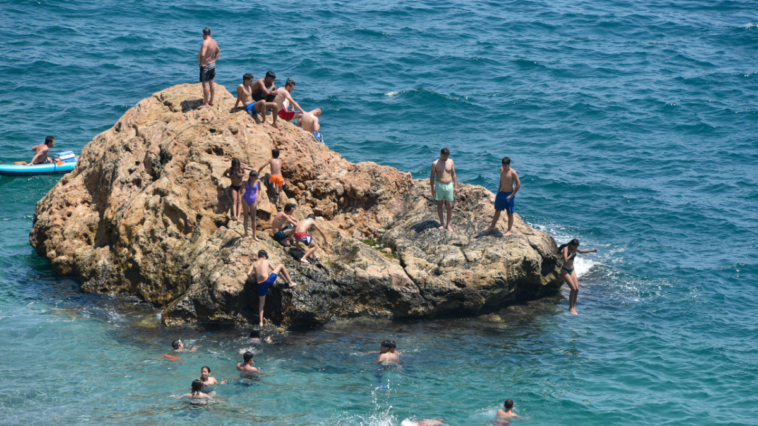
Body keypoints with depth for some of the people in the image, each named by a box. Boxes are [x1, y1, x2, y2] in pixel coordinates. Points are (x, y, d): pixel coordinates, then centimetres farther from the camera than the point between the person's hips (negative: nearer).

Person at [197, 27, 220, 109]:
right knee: (211, 83, 18)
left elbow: (202, 54, -34)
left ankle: (206, 103, -3)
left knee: (205, 84, -5)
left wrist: (201, 63, -20)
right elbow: (218, 51, 25)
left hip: (205, 66, -9)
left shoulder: (206, 42, -23)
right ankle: (211, 100, 28)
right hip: (212, 65, 9)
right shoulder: (214, 42, 6)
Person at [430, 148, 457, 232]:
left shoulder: (450, 162, 1)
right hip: (439, 186, -2)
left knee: (450, 206, 1)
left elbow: (453, 174, 9)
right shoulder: (435, 164, -7)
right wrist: (432, 190, -5)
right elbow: (432, 176, -2)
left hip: (449, 186, 2)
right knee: (439, 205, 7)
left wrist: (456, 187, 5)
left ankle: (448, 225, 11)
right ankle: (442, 223, 21)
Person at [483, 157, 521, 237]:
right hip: (501, 193, 7)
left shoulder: (513, 173, -20)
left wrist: (511, 195, -17)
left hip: (509, 195, -7)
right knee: (497, 210, 18)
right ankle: (492, 227, 31)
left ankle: (509, 231, 14)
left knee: (509, 213, 4)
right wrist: (498, 191, 15)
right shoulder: (501, 170, 1)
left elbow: (518, 185, -17)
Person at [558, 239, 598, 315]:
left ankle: (573, 307, 9)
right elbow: (565, 260, -36)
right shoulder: (566, 249, -22)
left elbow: (580, 251, 23)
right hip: (565, 271, -7)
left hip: (572, 270, 7)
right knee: (573, 288, -16)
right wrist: (572, 253, -27)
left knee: (577, 289, -2)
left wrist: (591, 251, 23)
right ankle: (571, 308, -4)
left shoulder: (574, 248, 0)